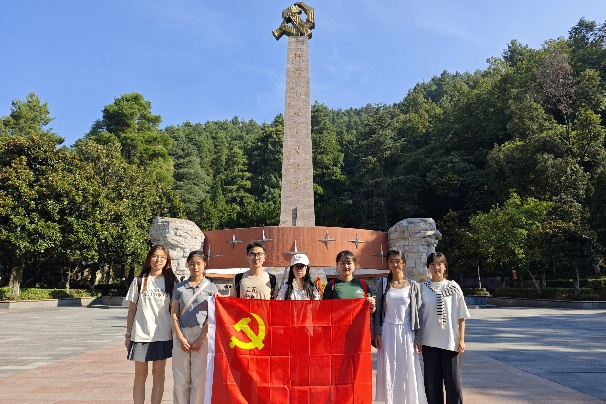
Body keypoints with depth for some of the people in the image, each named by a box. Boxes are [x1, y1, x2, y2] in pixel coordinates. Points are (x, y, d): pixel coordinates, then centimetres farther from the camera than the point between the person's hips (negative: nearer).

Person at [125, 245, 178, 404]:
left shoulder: (171, 282, 2)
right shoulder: (139, 281, 4)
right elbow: (132, 310, 7)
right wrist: (128, 335, 5)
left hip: (163, 336, 0)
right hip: (140, 335, 0)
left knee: (159, 375, 7)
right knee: (140, 375, 9)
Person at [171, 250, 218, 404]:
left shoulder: (211, 287, 3)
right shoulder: (180, 287, 9)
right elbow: (174, 314, 5)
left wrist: (201, 338, -9)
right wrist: (180, 338, -5)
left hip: (202, 335, -2)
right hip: (181, 335, 2)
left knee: (199, 379, 1)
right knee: (180, 379, 5)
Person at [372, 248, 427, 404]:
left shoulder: (413, 286, 2)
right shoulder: (383, 283, 2)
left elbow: (417, 312, 3)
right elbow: (378, 310, 4)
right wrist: (377, 333, -3)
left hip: (406, 332, 0)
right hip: (388, 331, 0)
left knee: (407, 370, 4)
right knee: (389, 370, 5)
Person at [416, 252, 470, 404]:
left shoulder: (453, 287, 0)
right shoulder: (423, 288, 2)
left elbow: (461, 317, 2)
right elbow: (419, 316, 5)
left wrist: (461, 339, -2)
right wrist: (419, 339, 3)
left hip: (450, 341, -1)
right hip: (429, 342, 1)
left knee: (453, 380, 5)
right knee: (432, 381, 8)